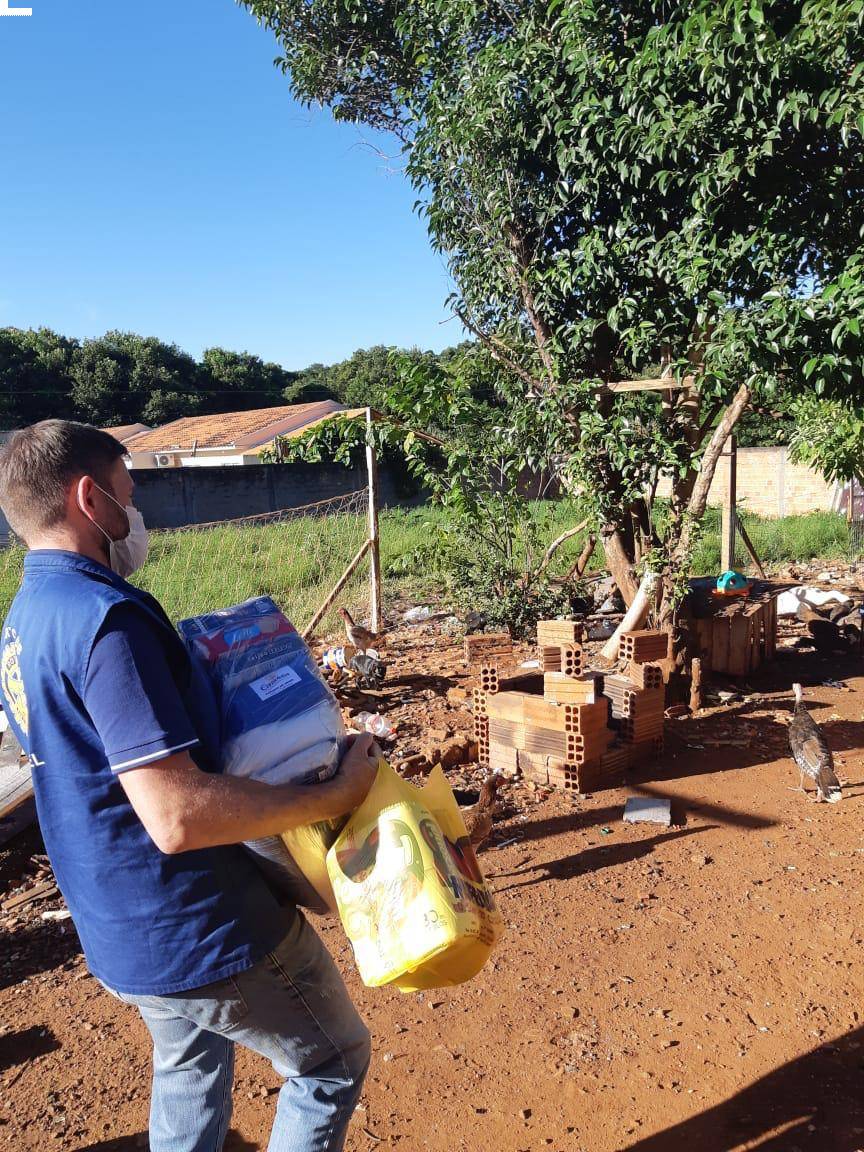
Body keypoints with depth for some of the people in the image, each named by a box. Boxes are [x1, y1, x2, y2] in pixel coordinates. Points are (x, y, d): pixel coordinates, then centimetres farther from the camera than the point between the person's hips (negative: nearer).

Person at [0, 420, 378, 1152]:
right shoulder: (105, 617, -26)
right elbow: (178, 817, -32)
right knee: (335, 1060, 15)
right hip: (203, 928, -9)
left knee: (189, 1065, 32)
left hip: (119, 931, 9)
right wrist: (333, 795, -22)